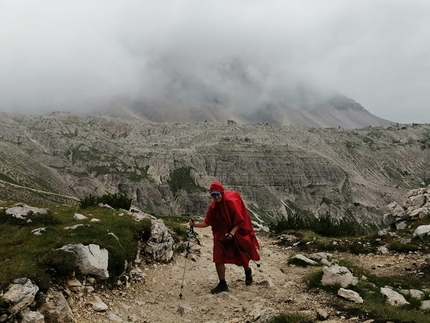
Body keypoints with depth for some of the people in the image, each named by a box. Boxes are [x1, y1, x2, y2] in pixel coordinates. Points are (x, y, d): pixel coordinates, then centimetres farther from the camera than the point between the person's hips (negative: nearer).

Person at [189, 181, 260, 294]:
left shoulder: (231, 202, -22)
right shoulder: (213, 207, -8)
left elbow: (240, 221, -19)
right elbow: (207, 222, -5)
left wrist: (232, 233, -31)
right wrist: (195, 224, -21)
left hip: (236, 233, -3)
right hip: (220, 235, 4)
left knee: (242, 257, 11)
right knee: (218, 258, -6)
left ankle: (248, 271, 46)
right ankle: (222, 284, 9)